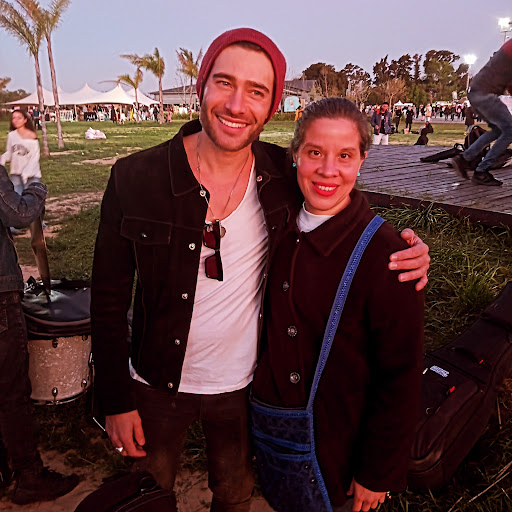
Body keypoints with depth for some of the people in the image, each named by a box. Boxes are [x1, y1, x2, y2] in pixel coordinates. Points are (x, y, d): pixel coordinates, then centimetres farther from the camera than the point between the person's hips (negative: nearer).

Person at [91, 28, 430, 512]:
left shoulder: (285, 175, -14)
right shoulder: (136, 178, -19)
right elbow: (108, 298, -10)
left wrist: (404, 253, -18)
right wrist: (116, 400, -7)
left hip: (243, 385, 1)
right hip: (158, 385, 0)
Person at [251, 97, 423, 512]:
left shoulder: (383, 252, -23)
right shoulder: (280, 231, -7)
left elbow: (401, 379, -17)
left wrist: (379, 475, -10)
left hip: (335, 446, -5)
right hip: (268, 424, 5)